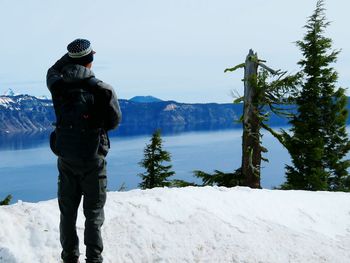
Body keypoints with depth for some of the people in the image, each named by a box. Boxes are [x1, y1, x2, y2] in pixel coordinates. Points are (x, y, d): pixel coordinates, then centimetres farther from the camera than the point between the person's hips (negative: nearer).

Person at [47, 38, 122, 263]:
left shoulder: (58, 87, -6)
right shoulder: (102, 90, -16)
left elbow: (53, 71, 19)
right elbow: (114, 121, -4)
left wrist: (72, 55, 14)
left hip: (66, 158, 3)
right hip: (92, 160, -3)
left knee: (67, 211, 15)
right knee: (94, 213, 9)